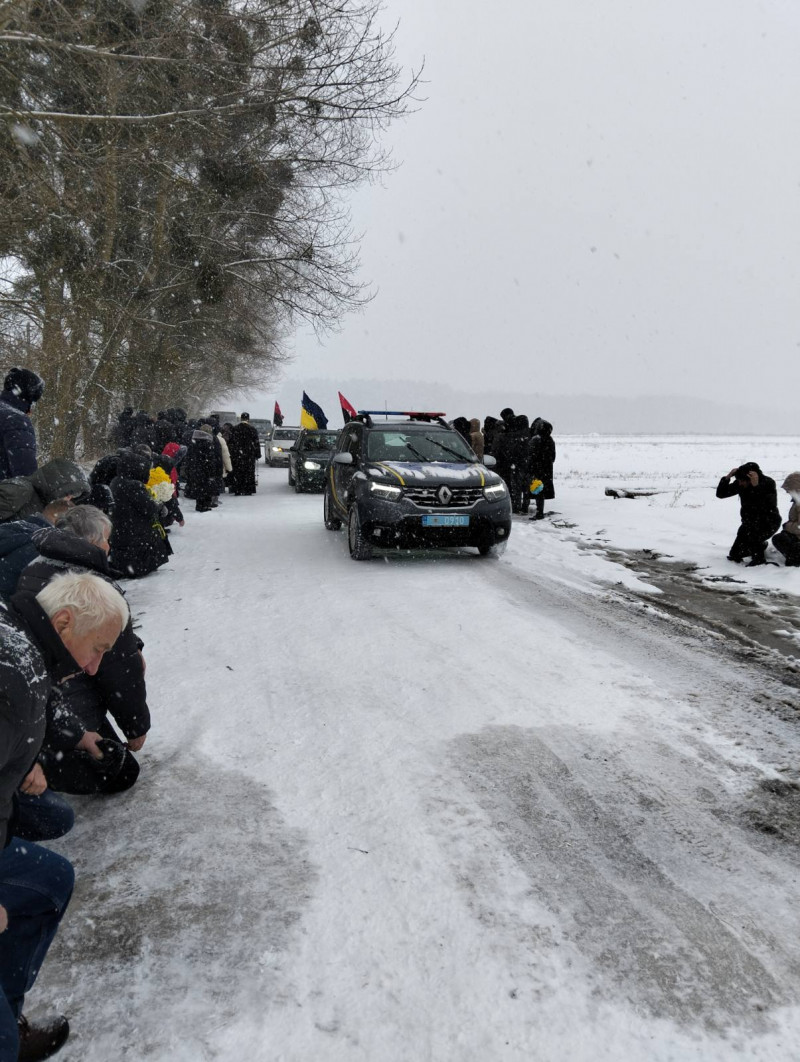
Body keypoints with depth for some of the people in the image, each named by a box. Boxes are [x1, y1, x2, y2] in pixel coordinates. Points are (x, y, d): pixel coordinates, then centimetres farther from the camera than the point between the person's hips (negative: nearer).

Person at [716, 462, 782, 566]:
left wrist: (756, 486, -44)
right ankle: (761, 545, 31)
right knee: (735, 555, 4)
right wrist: (727, 477, -24)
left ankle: (759, 558, -10)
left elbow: (769, 508, -38)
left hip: (768, 523, -6)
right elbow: (720, 494, -9)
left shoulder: (768, 483, -23)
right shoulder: (739, 484, -10)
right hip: (749, 522, 6)